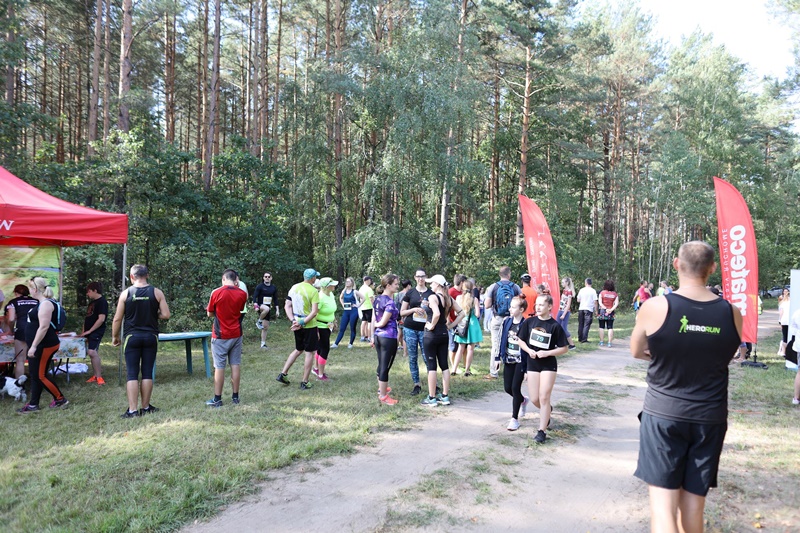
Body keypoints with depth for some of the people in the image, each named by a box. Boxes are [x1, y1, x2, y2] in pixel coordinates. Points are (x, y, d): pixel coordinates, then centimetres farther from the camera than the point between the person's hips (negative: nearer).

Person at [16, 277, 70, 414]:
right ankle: (33, 404, 20)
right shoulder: (43, 303, 13)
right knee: (35, 375, 13)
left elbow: (44, 327, -25)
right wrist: (33, 346, 26)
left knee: (41, 375, -3)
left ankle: (60, 399, 8)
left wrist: (33, 346, -25)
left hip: (44, 346, -10)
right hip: (39, 345, 10)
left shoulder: (46, 304, -19)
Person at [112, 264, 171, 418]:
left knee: (132, 374, 1)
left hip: (132, 337, -1)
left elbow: (117, 319, -1)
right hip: (150, 336, 1)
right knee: (147, 372, 8)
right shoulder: (156, 292, -2)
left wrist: (115, 336, 12)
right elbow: (166, 315, -5)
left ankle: (132, 410, -1)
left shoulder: (125, 293, -3)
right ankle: (146, 407, 16)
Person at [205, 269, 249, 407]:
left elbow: (210, 314, -1)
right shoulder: (242, 294, -3)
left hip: (220, 336, -3)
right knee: (236, 365, 8)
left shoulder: (216, 293, -12)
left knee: (219, 367, 2)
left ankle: (217, 399, 8)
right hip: (236, 335, 3)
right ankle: (235, 397, 14)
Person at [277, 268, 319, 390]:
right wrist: (302, 323, -19)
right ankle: (304, 382, 9)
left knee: (298, 350, 23)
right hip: (309, 326, -6)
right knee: (310, 352, 6)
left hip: (297, 325, 6)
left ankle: (282, 374, 19)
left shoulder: (294, 287, 4)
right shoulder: (313, 291, -15)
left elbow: (287, 307, 4)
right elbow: (314, 312, -21)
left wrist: (293, 320, -4)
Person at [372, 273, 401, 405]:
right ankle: (383, 396, 9)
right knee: (385, 366, 1)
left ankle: (381, 388, 38)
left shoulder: (378, 299, 7)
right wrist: (377, 324, 3)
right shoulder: (390, 303, -17)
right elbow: (383, 323, -18)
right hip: (389, 337, -8)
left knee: (381, 364, 21)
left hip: (378, 336, 8)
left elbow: (373, 320, 11)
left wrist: (372, 336, 16)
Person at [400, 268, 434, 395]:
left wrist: (429, 307, -10)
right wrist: (414, 309, -12)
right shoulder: (410, 293, 5)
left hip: (424, 330, -1)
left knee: (427, 358, -4)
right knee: (413, 358, 6)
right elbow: (402, 312, 5)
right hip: (410, 329, 1)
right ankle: (416, 385, 16)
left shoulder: (431, 293, 4)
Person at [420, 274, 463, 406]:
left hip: (431, 335, -7)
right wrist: (451, 325, 8)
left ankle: (432, 398, 6)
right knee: (444, 365, 11)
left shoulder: (433, 297, -15)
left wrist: (431, 326, -17)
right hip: (444, 334, 7)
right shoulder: (449, 299, 7)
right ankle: (445, 396, 17)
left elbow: (437, 314, -32)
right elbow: (461, 313, 10)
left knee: (431, 366, 0)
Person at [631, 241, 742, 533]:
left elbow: (636, 352, 2)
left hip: (663, 414, -3)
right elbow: (720, 357, 12)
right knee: (693, 502, 14)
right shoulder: (732, 313, -5)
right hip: (710, 418, 3)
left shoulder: (655, 307, -14)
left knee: (663, 500, 1)